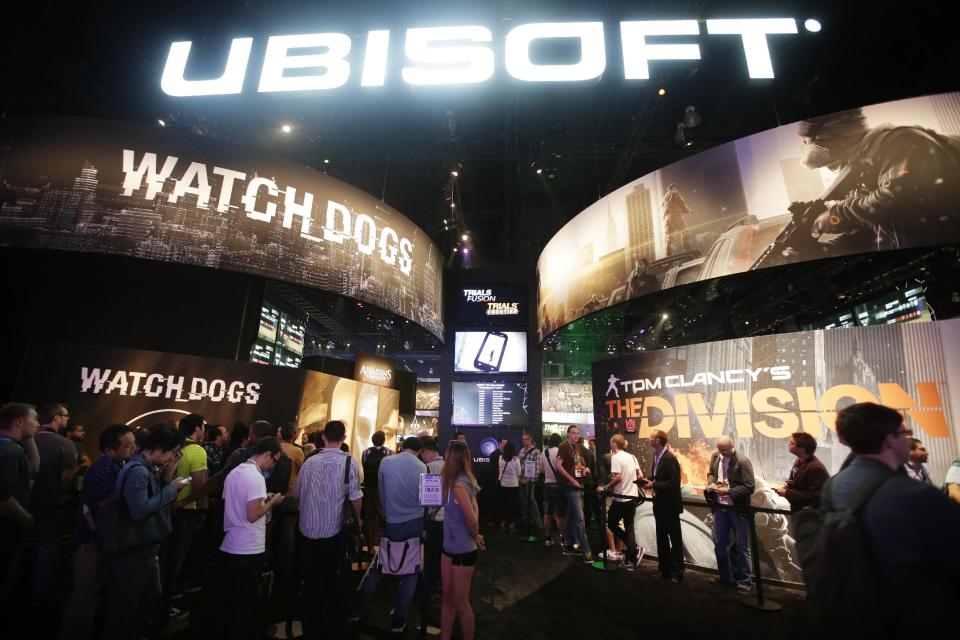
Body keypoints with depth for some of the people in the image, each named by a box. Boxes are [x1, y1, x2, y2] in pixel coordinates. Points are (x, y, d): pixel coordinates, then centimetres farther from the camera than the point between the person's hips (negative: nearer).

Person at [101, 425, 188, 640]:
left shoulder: (148, 469, 6)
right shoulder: (137, 470, -24)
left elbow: (160, 502, 10)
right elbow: (139, 510, -33)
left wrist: (168, 476, -2)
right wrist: (172, 488, -24)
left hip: (146, 548, 10)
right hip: (133, 551, -10)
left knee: (150, 602, 22)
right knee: (124, 606, 8)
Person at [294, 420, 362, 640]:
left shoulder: (309, 461, -1)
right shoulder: (348, 462, -12)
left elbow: (296, 494, 8)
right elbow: (355, 497, -11)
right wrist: (358, 519, 7)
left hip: (308, 530, 3)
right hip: (334, 531, -3)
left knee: (311, 583, 16)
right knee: (335, 583, 11)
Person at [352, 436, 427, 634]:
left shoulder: (385, 462, -6)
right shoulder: (421, 467, -11)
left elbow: (382, 492, 5)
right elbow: (423, 497, -1)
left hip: (392, 523, 1)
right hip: (415, 523, -1)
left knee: (377, 566, 20)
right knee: (410, 571, 13)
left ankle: (356, 609, 27)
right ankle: (398, 620, 18)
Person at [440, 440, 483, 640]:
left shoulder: (458, 484, -25)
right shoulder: (464, 481, 2)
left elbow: (472, 519, -26)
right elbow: (474, 510, 12)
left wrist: (475, 539, -9)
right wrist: (476, 536, 9)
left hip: (463, 552, -8)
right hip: (450, 548, 8)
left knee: (461, 603, 10)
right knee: (447, 598, 19)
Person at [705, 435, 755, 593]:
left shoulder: (742, 461, -18)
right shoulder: (715, 457, 0)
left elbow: (749, 487, -19)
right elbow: (710, 473, 16)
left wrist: (728, 491, -25)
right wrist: (712, 483, -5)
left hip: (738, 509, -6)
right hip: (720, 506, 6)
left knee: (742, 546, 8)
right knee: (719, 543, 15)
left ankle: (744, 581, 24)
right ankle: (725, 577, 32)